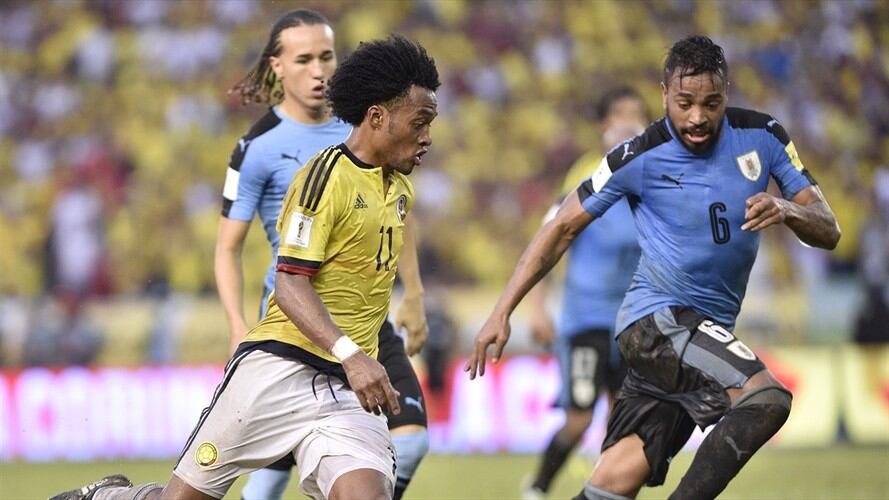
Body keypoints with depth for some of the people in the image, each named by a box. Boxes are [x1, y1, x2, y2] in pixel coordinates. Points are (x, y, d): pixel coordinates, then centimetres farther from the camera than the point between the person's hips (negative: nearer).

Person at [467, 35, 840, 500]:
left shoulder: (761, 136, 1)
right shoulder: (639, 157, -10)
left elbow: (828, 232, 2)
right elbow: (562, 229, -1)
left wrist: (786, 210, -22)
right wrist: (502, 312, -5)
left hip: (709, 330, 4)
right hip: (656, 319, -4)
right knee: (767, 397, -28)